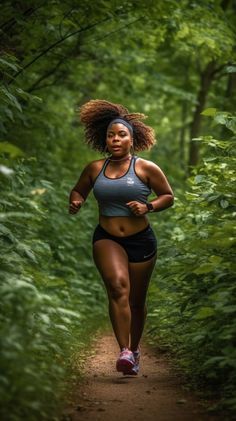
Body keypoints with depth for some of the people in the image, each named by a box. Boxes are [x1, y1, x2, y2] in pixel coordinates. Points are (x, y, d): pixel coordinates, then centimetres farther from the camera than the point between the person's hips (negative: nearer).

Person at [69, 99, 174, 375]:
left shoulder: (146, 168, -4)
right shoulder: (94, 169, 3)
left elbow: (168, 196, 4)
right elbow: (78, 191, 19)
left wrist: (148, 207, -14)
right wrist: (75, 203, -3)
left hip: (141, 241, 0)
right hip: (107, 239, 0)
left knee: (136, 300, 11)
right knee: (118, 286, -26)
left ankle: (135, 349, 35)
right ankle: (124, 352, -32)